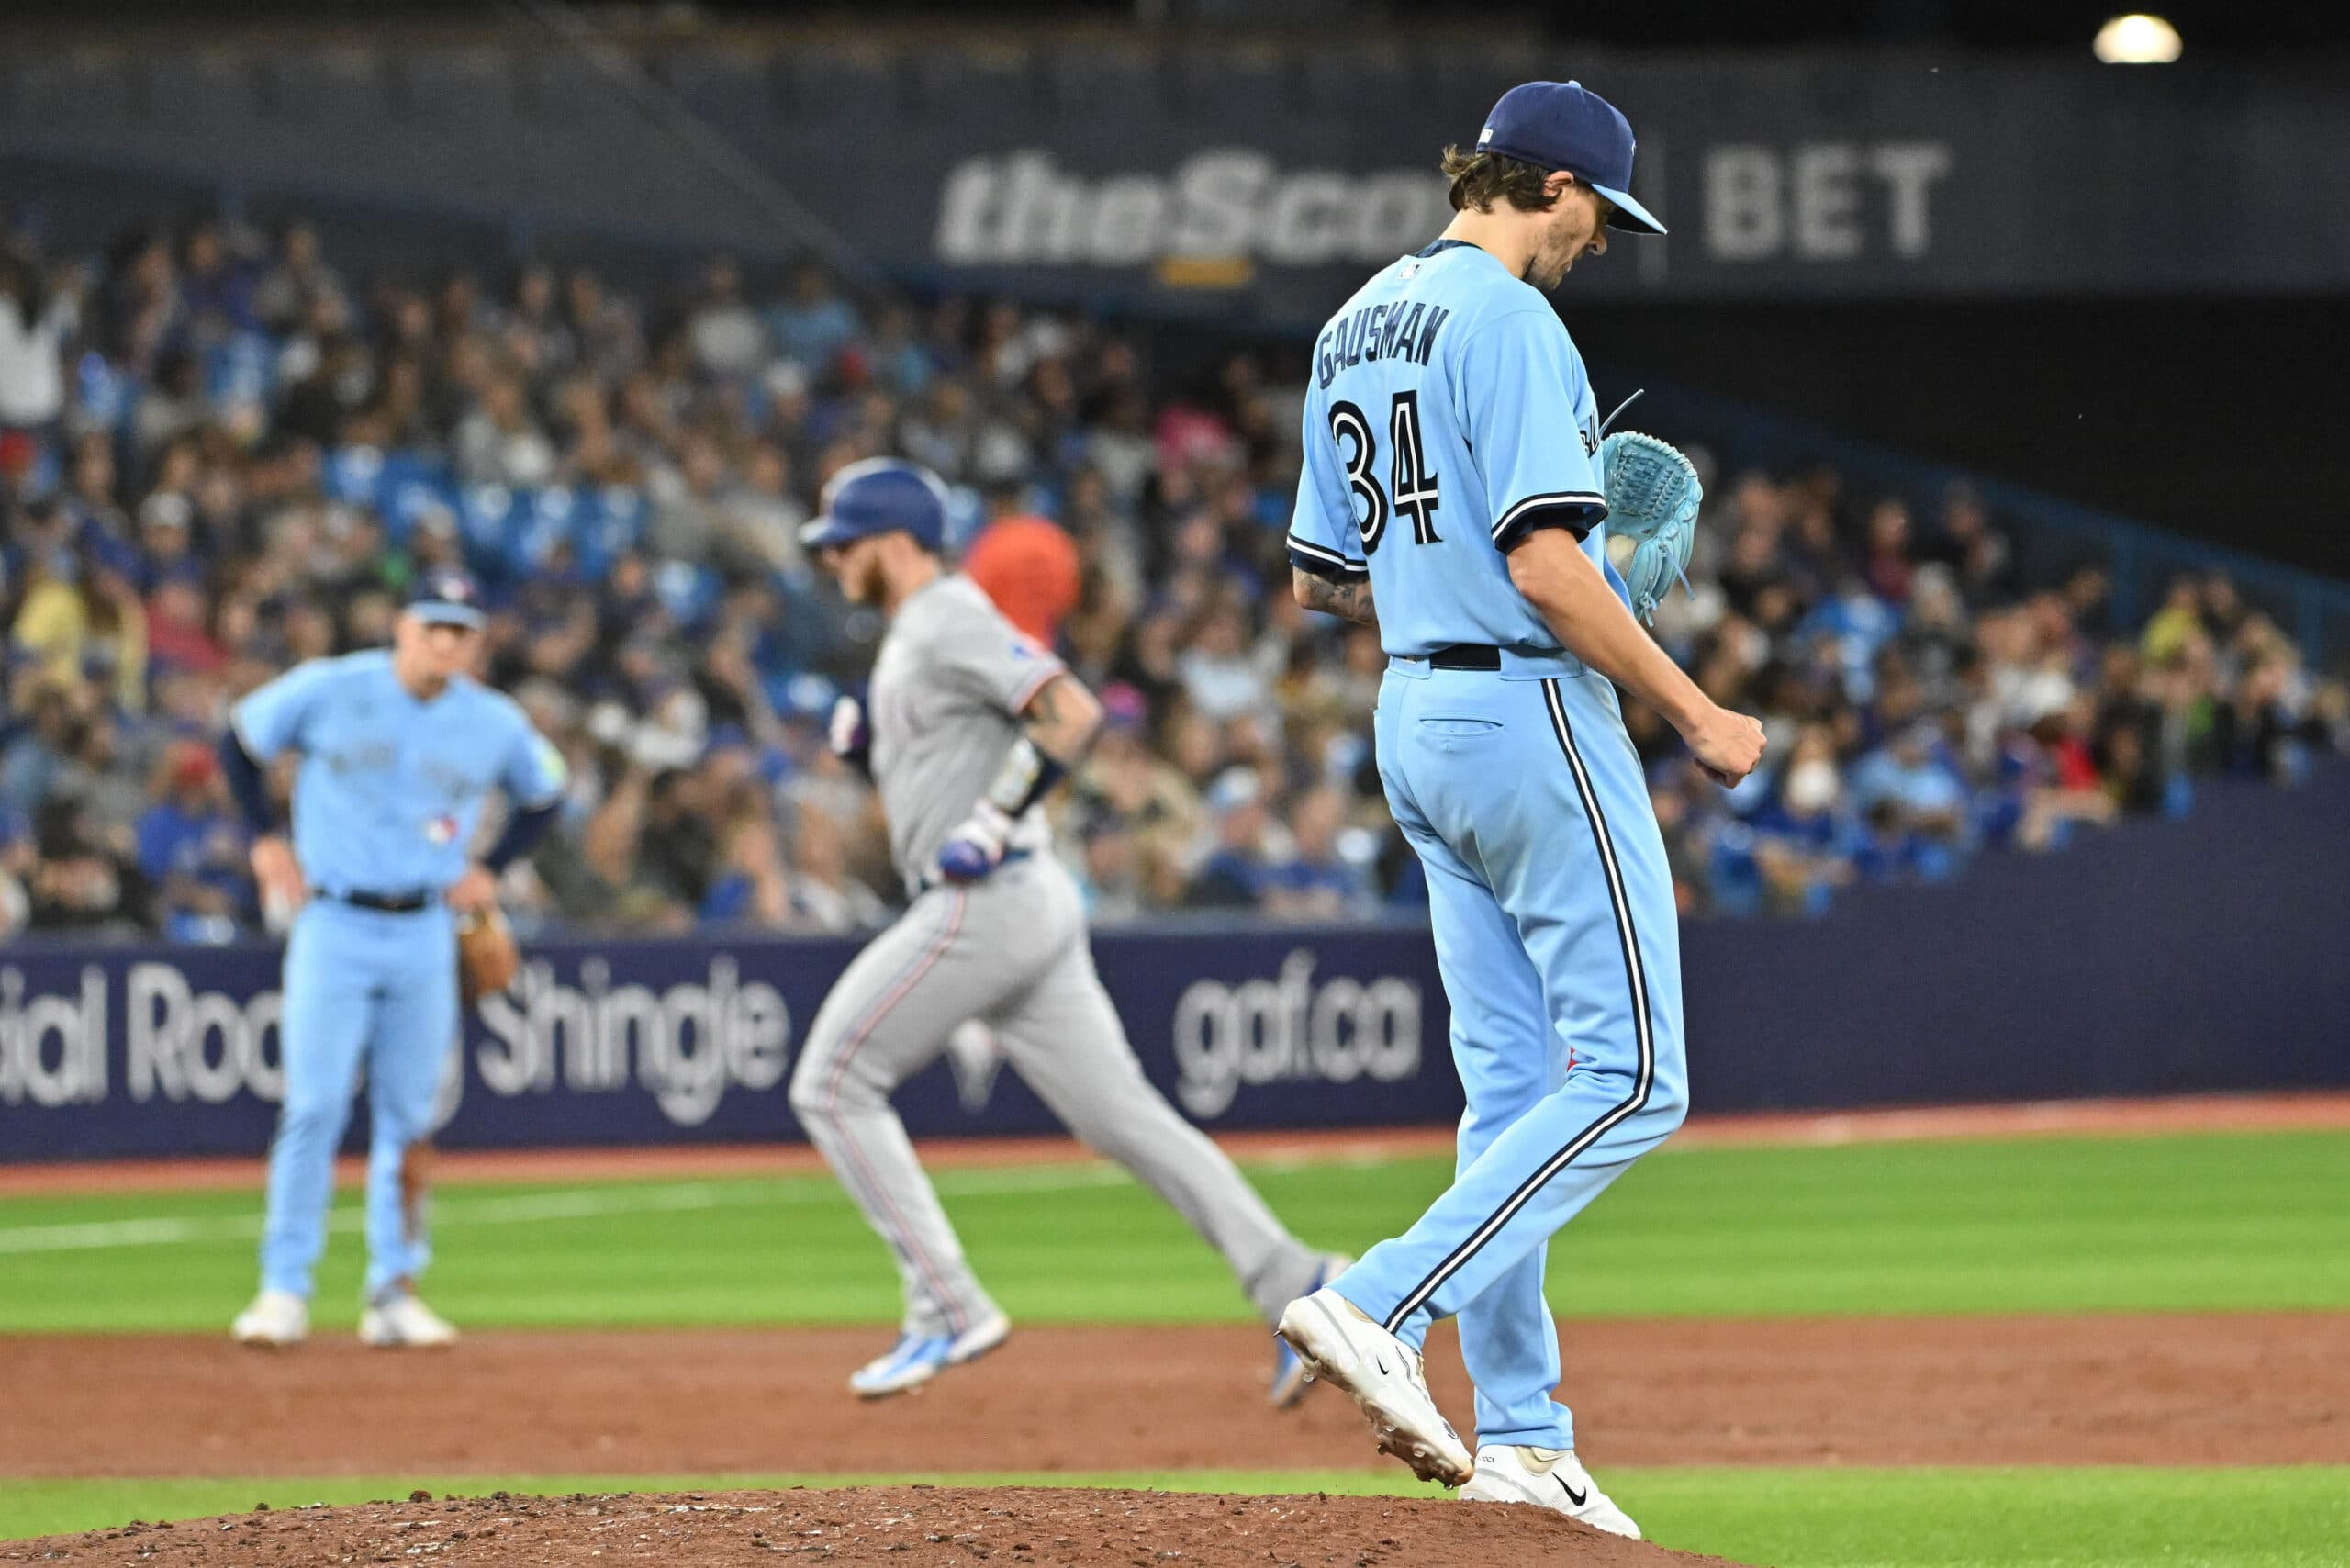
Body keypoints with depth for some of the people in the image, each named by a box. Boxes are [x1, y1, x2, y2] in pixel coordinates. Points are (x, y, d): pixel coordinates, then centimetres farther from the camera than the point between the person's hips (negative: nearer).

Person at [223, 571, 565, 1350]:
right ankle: (284, 1290, -6)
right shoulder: (328, 691, -6)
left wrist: (490, 870, 7)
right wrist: (267, 838, 1)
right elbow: (239, 742, 8)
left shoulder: (497, 724, 1)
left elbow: (545, 794, 19)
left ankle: (394, 1291, 12)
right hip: (333, 926, -3)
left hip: (425, 934, 3)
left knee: (409, 1116, 5)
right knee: (315, 1104, -9)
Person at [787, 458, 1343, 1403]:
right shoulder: (913, 639, 21)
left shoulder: (952, 623, -10)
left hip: (983, 902, -10)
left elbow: (1071, 715, -20)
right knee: (1117, 1112, 3)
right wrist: (872, 746, 12)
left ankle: (949, 1310, -5)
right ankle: (1292, 1284, -5)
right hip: (1029, 906, 10)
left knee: (833, 1086, -3)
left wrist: (992, 823, -21)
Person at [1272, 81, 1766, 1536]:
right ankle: (1381, 1307, -15)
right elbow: (1544, 565, -22)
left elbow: (1321, 578, 18)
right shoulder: (1509, 322, -14)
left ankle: (1520, 1439, 7)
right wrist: (1698, 715, -16)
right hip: (1533, 709, -10)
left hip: (1417, 714, 10)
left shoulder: (1358, 327, 14)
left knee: (1514, 1086, 9)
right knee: (1631, 1077, -6)